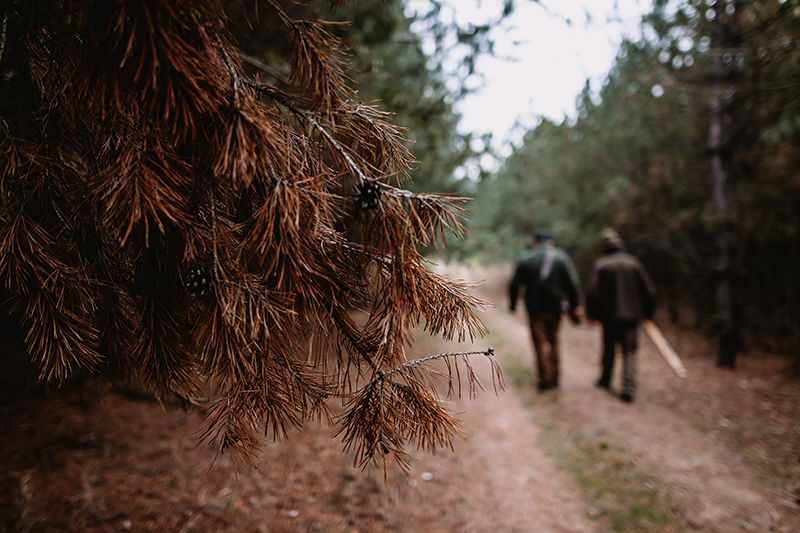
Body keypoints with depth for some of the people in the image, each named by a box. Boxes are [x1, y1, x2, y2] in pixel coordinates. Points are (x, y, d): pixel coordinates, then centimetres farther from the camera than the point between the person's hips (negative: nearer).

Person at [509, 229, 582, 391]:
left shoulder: (526, 260, -1)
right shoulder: (560, 257, -1)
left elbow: (514, 285, 0)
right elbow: (573, 284, -6)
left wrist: (513, 304, 15)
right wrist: (573, 305, 2)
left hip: (535, 309, -1)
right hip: (554, 308, 1)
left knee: (541, 343, 4)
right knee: (553, 341, 15)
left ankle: (546, 380, 3)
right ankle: (554, 377, 20)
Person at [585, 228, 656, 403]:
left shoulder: (600, 265, -6)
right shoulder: (634, 262, 2)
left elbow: (593, 292, -12)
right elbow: (649, 290, 4)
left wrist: (591, 314, -1)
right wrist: (648, 313, 15)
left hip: (610, 317, -1)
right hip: (632, 316, 1)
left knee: (609, 349, 16)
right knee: (629, 352, 4)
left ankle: (605, 379, 32)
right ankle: (629, 387, -8)